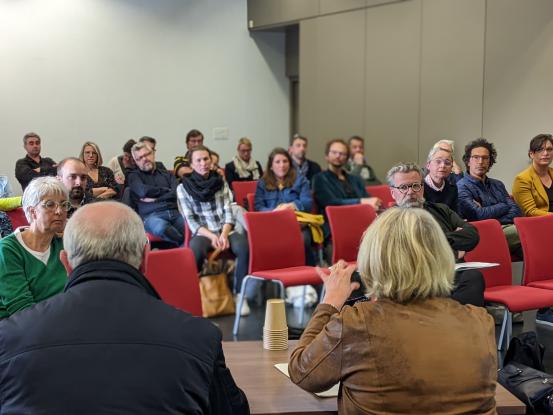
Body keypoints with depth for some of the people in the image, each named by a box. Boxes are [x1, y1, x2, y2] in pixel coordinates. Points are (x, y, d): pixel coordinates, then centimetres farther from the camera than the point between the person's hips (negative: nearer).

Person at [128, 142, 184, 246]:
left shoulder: (167, 174, 26)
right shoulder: (134, 176, 19)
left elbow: (176, 193, 9)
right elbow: (143, 191, -2)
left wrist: (154, 199, 0)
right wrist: (166, 190, 10)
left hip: (175, 212, 2)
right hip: (152, 215, -2)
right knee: (161, 228, -41)